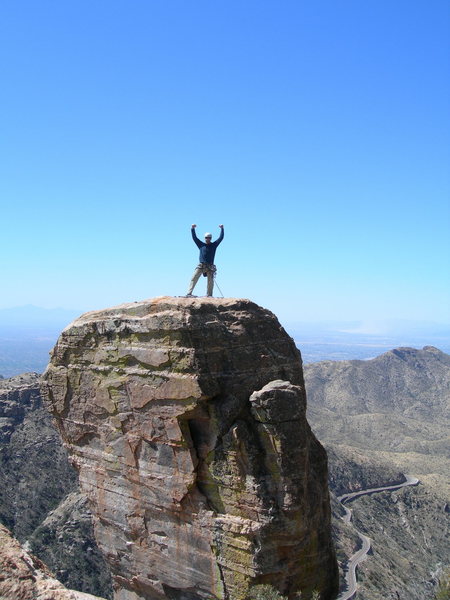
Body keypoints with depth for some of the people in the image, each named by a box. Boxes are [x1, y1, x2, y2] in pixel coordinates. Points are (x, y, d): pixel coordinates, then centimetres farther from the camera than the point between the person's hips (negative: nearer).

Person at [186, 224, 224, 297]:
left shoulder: (214, 245, 12)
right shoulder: (201, 244, 13)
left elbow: (221, 238, 10)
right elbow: (194, 237, 11)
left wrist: (222, 229, 8)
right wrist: (193, 229, 5)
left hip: (210, 266, 0)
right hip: (201, 265, 0)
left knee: (210, 281, -3)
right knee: (194, 278, -10)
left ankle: (209, 295, 2)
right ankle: (189, 293, -14)